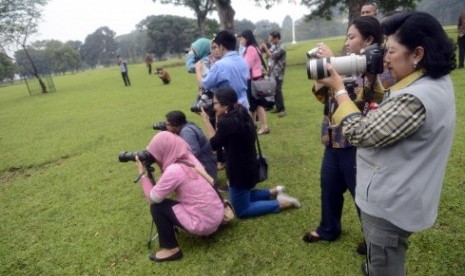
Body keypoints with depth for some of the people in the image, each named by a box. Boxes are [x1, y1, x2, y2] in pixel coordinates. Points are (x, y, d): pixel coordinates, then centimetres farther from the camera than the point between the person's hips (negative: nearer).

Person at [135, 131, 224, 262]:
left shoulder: (174, 170, -21)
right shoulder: (189, 158, 3)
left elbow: (153, 198, -10)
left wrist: (142, 173, -1)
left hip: (205, 222, -8)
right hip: (217, 214, 8)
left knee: (156, 206, -1)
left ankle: (171, 249, 10)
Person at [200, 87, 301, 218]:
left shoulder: (227, 122, -27)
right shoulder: (241, 114, 1)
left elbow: (214, 145, -12)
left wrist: (206, 120, -7)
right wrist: (219, 119, 2)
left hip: (240, 172, -9)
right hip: (249, 167, 9)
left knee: (241, 210, 11)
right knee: (242, 197, 30)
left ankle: (281, 203, 6)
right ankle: (274, 192, 24)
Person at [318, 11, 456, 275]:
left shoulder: (415, 100, -32)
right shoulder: (438, 80, 1)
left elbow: (360, 134, -27)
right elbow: (384, 114, 9)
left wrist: (339, 88, -17)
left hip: (390, 202, -10)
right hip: (401, 196, 10)